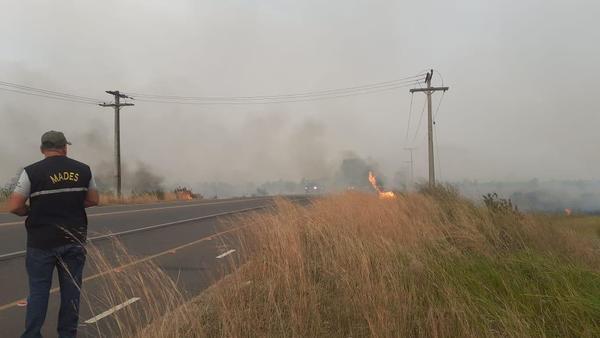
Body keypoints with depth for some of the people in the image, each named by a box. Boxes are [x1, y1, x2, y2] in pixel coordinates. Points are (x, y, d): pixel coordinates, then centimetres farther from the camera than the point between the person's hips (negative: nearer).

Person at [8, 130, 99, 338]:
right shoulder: (83, 170, 2)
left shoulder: (32, 172, -8)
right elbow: (93, 200, 11)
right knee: (71, 290, 10)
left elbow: (14, 206, -10)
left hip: (42, 243, -2)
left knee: (38, 291, 7)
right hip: (74, 241, 2)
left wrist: (32, 211, 9)